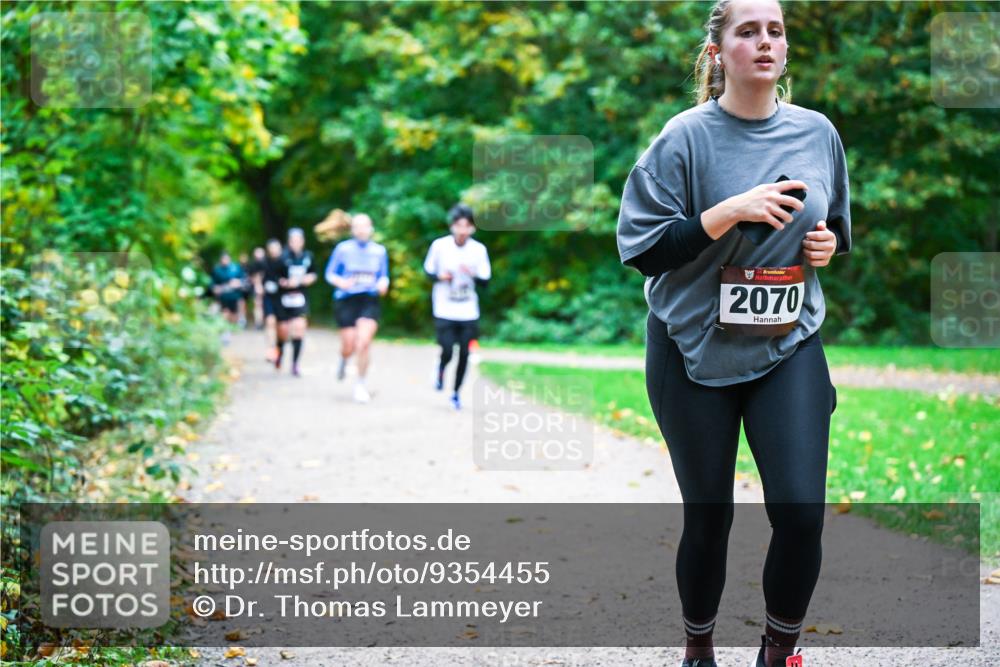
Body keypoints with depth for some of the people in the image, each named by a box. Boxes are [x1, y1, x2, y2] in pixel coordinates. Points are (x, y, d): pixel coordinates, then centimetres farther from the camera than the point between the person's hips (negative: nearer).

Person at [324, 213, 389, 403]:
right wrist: (340, 282, -15)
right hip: (346, 300, -1)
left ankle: (360, 383, 1)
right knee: (349, 346, -1)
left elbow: (384, 275, 19)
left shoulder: (379, 250, 8)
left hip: (370, 300, 1)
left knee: (364, 341, -17)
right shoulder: (343, 248, 1)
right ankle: (343, 361, 39)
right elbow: (329, 273, 6)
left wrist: (383, 283, -4)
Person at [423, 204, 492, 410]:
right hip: (444, 310, -1)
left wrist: (473, 275, -23)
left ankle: (456, 393, 23)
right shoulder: (440, 245, -8)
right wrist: (439, 277, -16)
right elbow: (428, 270, 6)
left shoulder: (479, 249, -5)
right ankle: (440, 370, 26)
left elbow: (485, 281, -2)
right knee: (447, 351, -11)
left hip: (468, 313, 2)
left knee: (464, 354, 3)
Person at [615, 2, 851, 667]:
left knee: (801, 511, -11)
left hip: (790, 345, 2)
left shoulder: (818, 133, 4)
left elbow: (839, 227, 20)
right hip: (695, 350, -2)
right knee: (708, 516, 6)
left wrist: (829, 242, -3)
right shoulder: (687, 137, -9)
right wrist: (731, 211, -23)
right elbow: (644, 250, -13)